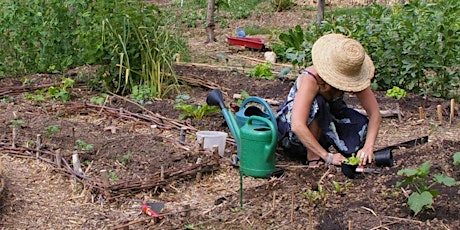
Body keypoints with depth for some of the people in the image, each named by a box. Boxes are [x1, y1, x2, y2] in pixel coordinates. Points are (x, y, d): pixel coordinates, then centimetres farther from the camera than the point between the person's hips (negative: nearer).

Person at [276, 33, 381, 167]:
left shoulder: (353, 77, -18)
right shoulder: (311, 79, -35)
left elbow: (375, 113, -16)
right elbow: (297, 126, -44)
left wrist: (368, 147, -31)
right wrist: (328, 157, -43)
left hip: (323, 125, 6)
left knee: (362, 125, -19)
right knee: (316, 104, -36)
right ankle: (312, 156, -20)